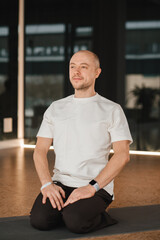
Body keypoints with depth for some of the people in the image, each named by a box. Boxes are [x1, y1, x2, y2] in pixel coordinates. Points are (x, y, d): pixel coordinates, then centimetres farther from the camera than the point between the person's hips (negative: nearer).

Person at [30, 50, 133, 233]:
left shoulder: (112, 110, 2)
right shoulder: (55, 108, 14)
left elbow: (122, 155, -8)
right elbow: (40, 151, 8)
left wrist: (92, 187, -19)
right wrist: (47, 184, -11)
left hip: (97, 186, -3)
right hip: (60, 183, 3)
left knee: (76, 222, -32)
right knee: (39, 220, -25)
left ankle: (100, 216, 1)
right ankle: (67, 209, 6)